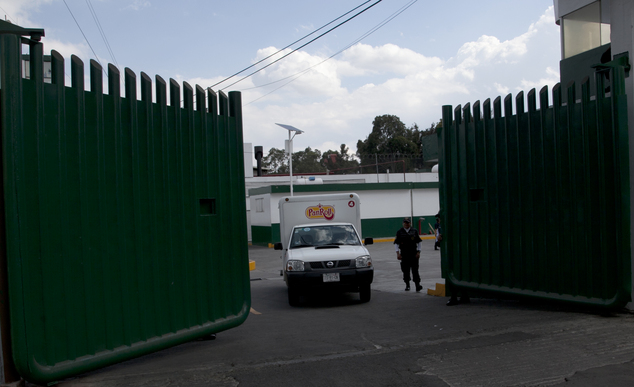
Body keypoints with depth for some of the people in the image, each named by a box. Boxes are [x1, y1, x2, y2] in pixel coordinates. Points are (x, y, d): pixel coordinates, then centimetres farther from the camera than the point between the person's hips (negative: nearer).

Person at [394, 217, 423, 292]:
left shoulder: (414, 231, 5)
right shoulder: (399, 232, 3)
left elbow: (419, 242, 8)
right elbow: (396, 243, 4)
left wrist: (418, 252, 0)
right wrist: (398, 253, -4)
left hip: (414, 254, -1)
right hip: (404, 254, 1)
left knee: (415, 270, -7)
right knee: (405, 270, 5)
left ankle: (417, 285, -9)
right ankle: (407, 285, 18)